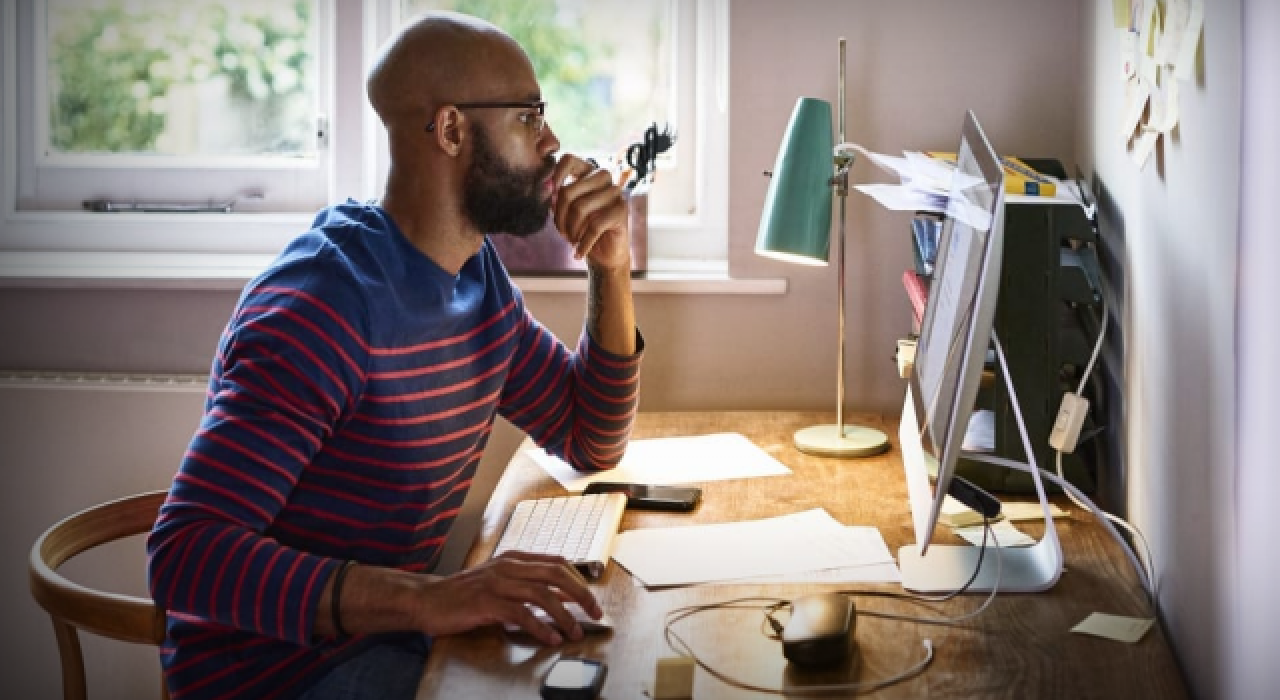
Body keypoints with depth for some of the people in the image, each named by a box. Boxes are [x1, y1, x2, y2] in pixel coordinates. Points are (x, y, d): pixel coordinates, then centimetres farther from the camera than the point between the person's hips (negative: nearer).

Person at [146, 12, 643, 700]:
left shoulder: (478, 276, 4)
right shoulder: (325, 302, -24)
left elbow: (591, 443, 14)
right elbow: (184, 554, -31)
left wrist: (611, 270, -1)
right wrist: (424, 599, -41)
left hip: (390, 626, 8)